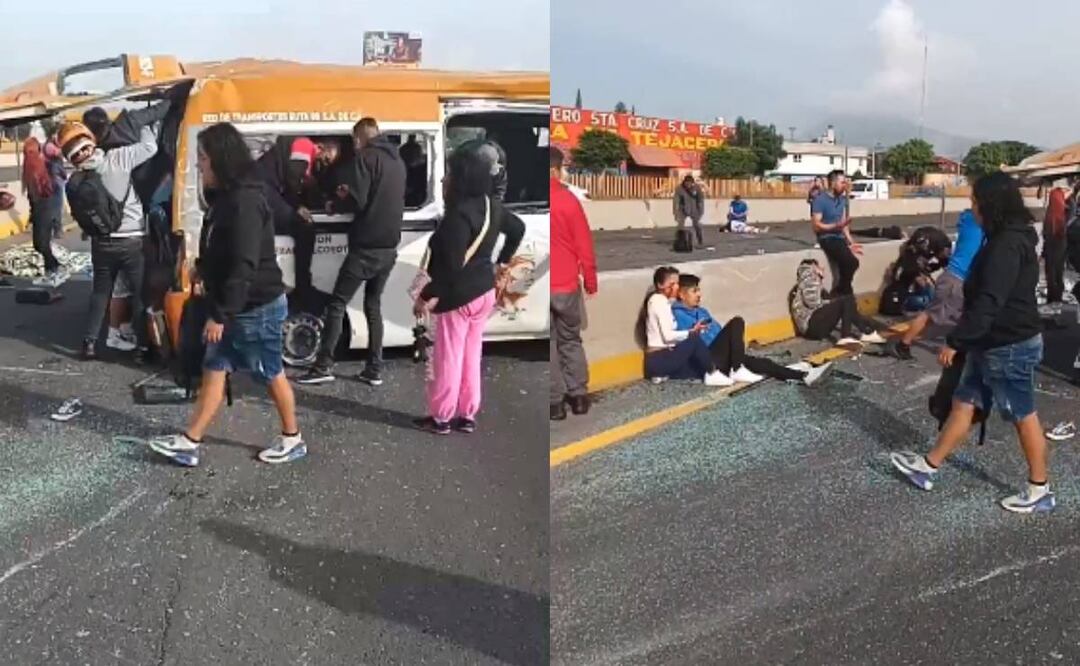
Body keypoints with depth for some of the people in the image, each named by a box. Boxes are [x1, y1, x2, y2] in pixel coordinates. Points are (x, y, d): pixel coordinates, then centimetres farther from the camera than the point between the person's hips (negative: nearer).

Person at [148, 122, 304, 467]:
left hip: (257, 308, -10)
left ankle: (292, 440, 23)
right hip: (236, 308, 10)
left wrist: (220, 314, -24)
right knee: (214, 370, 12)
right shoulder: (226, 197, 9)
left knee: (271, 374, 5)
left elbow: (244, 266, -27)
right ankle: (189, 442, 18)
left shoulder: (244, 202, -24)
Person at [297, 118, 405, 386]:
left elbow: (357, 201, -17)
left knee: (337, 304, -2)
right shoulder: (397, 161, 15)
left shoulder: (367, 157, -9)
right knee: (373, 305, 13)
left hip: (366, 246, -7)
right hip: (389, 246, 7)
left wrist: (341, 197, 5)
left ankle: (324, 366, -4)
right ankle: (375, 370, 10)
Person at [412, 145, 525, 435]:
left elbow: (451, 265, -27)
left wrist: (427, 296, -19)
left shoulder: (459, 215, -24)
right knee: (471, 355, 17)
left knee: (447, 358, 5)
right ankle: (467, 415, 25)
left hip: (458, 296, -9)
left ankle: (441, 418, 16)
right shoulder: (491, 206, 3)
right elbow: (518, 229, 19)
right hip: (484, 291, 9)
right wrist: (502, 261, 25)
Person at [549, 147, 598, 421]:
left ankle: (556, 401, 10)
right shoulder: (568, 200, -8)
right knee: (571, 340, 17)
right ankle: (578, 395, 20)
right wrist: (590, 281, 8)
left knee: (547, 344, 9)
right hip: (567, 285, 0)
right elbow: (584, 246, -4)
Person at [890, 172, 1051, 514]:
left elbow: (988, 303, -28)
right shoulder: (1009, 238, 10)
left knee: (1023, 416, 4)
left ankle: (1039, 490, 18)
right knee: (963, 403, 14)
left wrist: (955, 341, -22)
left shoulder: (1006, 245, -24)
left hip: (1010, 346, -10)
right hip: (994, 343, 10)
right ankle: (928, 466, 24)